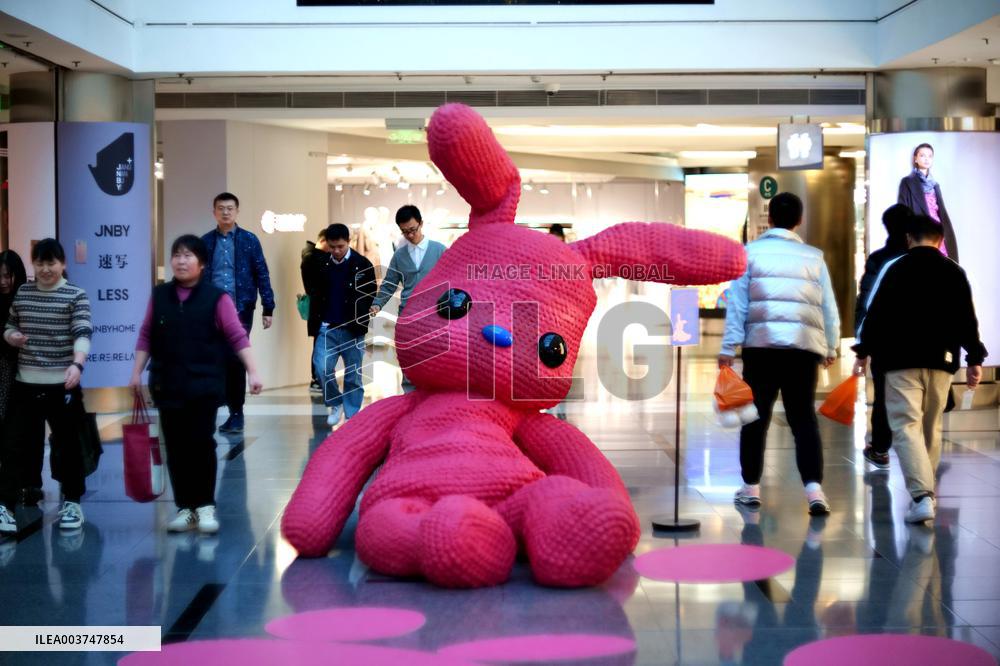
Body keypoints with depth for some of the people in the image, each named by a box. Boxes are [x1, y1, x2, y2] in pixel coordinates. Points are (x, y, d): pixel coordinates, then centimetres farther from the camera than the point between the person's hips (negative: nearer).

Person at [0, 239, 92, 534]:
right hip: (25, 383, 3)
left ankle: (71, 502, 21)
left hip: (62, 384, -3)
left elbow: (82, 334, -16)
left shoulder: (76, 296, -5)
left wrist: (77, 364, -33)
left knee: (67, 444, 8)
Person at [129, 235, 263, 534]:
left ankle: (205, 506, 7)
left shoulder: (216, 297, -4)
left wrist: (253, 372, -14)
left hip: (204, 384, -3)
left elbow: (237, 337, -7)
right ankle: (185, 507, 13)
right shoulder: (159, 295, 7)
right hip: (167, 384, 3)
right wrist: (137, 372, 7)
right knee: (175, 447, 5)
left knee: (201, 443, -5)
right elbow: (146, 336, 11)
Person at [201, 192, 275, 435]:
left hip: (241, 308, -2)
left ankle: (237, 414, 5)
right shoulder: (206, 242, 8)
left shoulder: (249, 240, 2)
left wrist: (268, 308, -3)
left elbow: (261, 275, 2)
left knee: (235, 361, -3)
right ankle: (233, 410, 12)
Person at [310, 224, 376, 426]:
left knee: (353, 377, 3)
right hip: (327, 328, 2)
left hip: (352, 330, -2)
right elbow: (316, 296, 11)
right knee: (322, 368, -12)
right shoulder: (321, 265, 6)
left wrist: (359, 324, -13)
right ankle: (335, 403, 13)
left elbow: (369, 297, -2)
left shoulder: (363, 265, -2)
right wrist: (314, 325, 5)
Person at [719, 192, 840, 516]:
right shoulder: (813, 257, 10)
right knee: (804, 418, 3)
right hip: (804, 346, 1)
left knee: (757, 416, 9)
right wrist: (831, 347, 25)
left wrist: (728, 348, 3)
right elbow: (829, 307, 12)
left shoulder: (750, 253, 5)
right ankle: (814, 488, -12)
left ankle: (751, 487, 18)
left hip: (761, 343, -1)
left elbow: (737, 304, 1)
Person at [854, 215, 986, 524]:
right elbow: (967, 319, 5)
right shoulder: (954, 272, 8)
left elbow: (875, 313, -2)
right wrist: (974, 359, 8)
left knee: (906, 425, -7)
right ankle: (925, 490, 24)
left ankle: (921, 495, -22)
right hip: (941, 360, 4)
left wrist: (864, 350, 8)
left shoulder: (895, 269, -1)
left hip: (900, 360, -4)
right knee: (932, 428, 16)